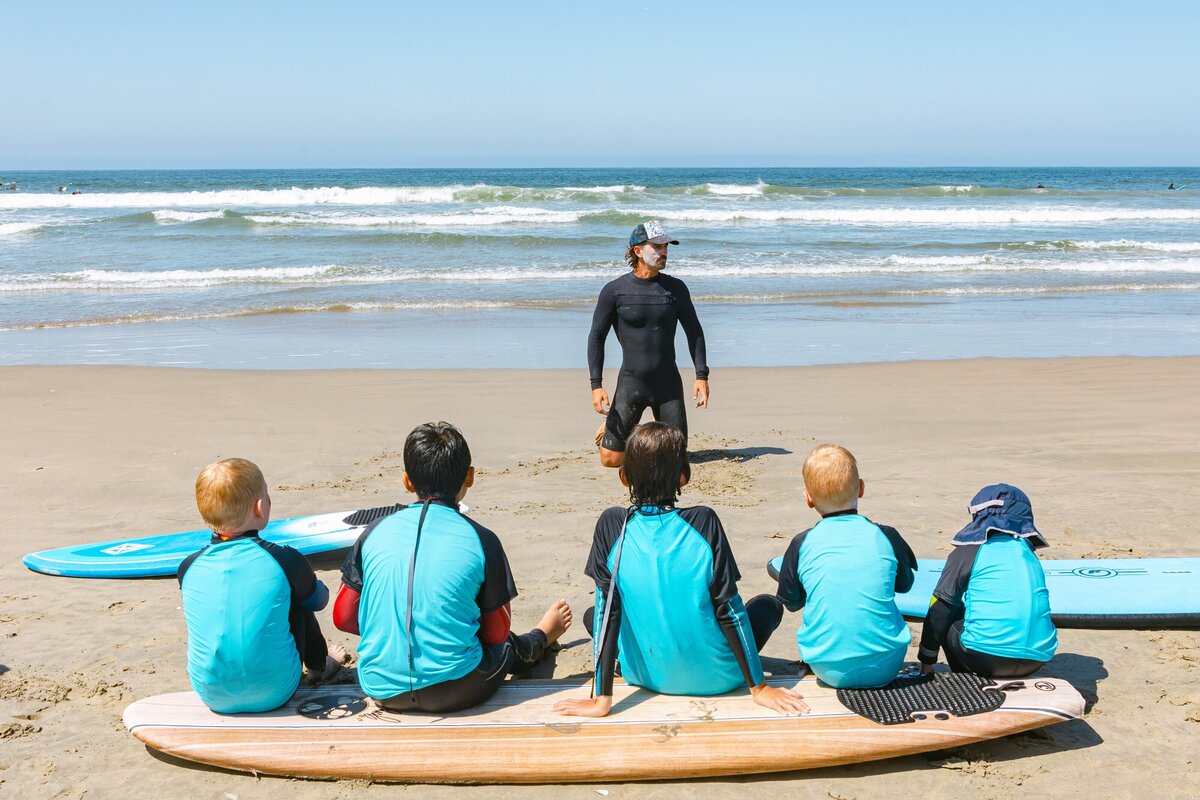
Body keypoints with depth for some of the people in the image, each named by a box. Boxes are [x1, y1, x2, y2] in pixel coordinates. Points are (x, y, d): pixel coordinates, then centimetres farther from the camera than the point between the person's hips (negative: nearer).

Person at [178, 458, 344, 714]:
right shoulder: (286, 560, -15)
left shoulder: (189, 568, -8)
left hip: (212, 697, 2)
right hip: (275, 693, -2)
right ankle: (319, 666, 44)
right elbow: (318, 600, 6)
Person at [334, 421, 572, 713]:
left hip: (383, 691, 3)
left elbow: (343, 618, 4)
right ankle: (541, 638, 61)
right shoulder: (481, 541, -8)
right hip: (454, 691, -2)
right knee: (508, 645, 31)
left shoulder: (376, 532, -3)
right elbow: (496, 634, -1)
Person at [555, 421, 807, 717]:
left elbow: (606, 612, -12)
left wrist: (602, 699, -9)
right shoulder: (703, 521, -15)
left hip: (647, 677, 1)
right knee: (769, 605, 24)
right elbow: (729, 608, -12)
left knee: (592, 614, 27)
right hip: (715, 677, -1)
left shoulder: (611, 525, -12)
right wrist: (758, 688, -4)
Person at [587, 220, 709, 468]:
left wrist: (702, 375, 0)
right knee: (611, 459, -4)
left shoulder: (675, 288, 3)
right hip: (630, 383, -2)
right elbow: (596, 337, -2)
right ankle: (610, 429, 30)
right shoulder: (614, 290, -5)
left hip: (669, 384, 2)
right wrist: (596, 385, -10)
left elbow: (694, 332, 9)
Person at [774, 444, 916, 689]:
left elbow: (791, 602, 8)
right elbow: (905, 584, 14)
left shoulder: (802, 544, -8)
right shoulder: (886, 537, -6)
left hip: (830, 671, 0)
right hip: (885, 668, 0)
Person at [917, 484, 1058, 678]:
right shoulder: (1028, 553, 17)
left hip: (987, 658, -5)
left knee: (948, 619, 21)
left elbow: (939, 610, 6)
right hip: (1038, 659, 5)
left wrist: (926, 660, 16)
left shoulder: (969, 551, 4)